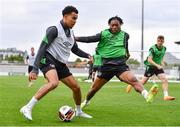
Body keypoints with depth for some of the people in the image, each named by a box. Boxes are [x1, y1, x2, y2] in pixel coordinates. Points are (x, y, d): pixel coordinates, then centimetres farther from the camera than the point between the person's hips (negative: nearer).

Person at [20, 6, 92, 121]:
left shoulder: (71, 33, 14)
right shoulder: (54, 29, -11)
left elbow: (75, 50, 26)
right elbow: (42, 48, -16)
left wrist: (88, 56, 7)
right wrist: (35, 69, -23)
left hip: (61, 64, 8)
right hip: (49, 60, -8)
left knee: (76, 87, 8)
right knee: (54, 83, -35)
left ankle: (79, 111, 35)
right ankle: (28, 108, -32)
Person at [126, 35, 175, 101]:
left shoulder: (164, 48, 1)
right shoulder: (153, 48, -20)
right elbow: (149, 59, -28)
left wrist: (162, 61, 4)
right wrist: (157, 65, -38)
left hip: (158, 67, 5)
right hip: (150, 66, -5)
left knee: (165, 80, -14)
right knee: (143, 82, 4)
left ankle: (166, 96, -14)